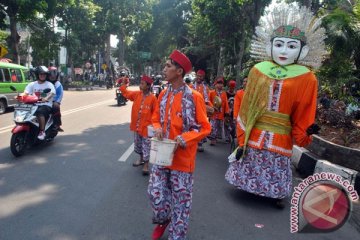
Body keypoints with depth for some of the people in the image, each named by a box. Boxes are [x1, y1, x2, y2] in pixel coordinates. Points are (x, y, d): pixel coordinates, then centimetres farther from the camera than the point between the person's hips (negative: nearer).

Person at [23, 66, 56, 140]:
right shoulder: (32, 84, 14)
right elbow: (26, 93, 2)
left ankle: (42, 132, -30)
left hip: (46, 105, -4)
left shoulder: (49, 84, 4)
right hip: (34, 105, 4)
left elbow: (52, 93, -15)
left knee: (39, 112, -35)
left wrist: (46, 98, -36)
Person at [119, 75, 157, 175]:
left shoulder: (153, 98, -16)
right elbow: (126, 93, 13)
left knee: (146, 147, 3)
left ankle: (146, 165, 14)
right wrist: (123, 84, -1)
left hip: (146, 127, -6)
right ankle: (141, 159, 42)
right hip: (136, 126, 6)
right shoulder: (137, 94, 0)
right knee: (138, 144, 22)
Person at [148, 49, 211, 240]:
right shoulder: (163, 94, 5)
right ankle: (163, 220, 42)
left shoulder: (194, 97, -12)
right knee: (155, 192, 11)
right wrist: (157, 129, -7)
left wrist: (184, 139, -22)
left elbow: (204, 127, -9)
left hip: (182, 157, -5)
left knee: (181, 199, 8)